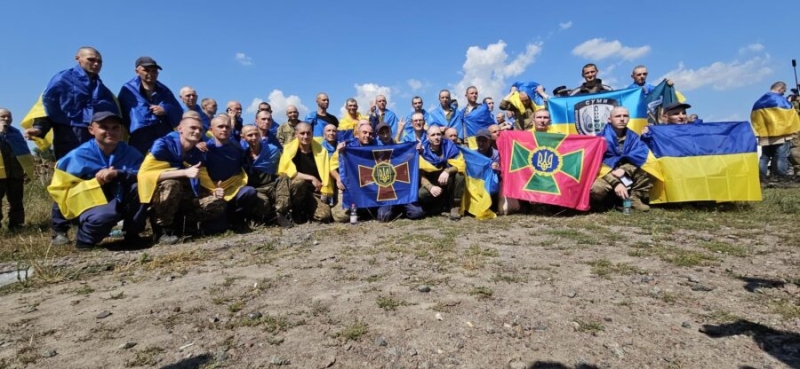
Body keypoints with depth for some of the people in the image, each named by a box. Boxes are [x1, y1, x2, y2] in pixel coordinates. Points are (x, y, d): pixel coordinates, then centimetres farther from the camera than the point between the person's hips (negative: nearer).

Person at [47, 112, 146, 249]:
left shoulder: (131, 153, -2)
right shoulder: (78, 156, -7)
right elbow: (61, 188, -6)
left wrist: (119, 174, -34)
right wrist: (96, 182, -19)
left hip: (121, 205, 3)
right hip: (92, 205, -3)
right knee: (105, 215, -38)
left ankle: (132, 234, -7)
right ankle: (85, 238, 0)